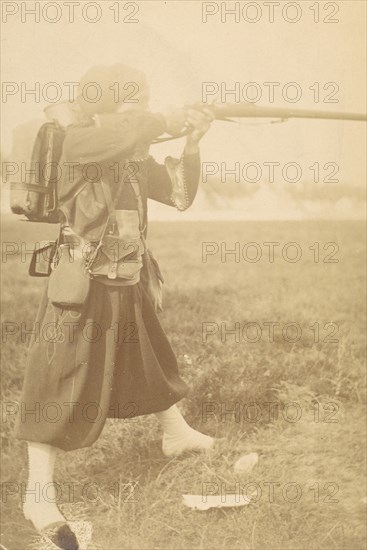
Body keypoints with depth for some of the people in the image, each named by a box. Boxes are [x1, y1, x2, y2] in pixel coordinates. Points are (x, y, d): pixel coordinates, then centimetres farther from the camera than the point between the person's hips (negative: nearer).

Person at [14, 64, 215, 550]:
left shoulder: (136, 159, 8)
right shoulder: (73, 142, -16)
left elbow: (181, 195, 10)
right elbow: (126, 134, -35)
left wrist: (192, 144, -4)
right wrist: (165, 121, -16)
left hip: (127, 286, 8)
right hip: (81, 287, -8)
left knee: (153, 361, 24)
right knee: (62, 387, -3)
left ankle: (177, 434, 49)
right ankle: (38, 495, 7)